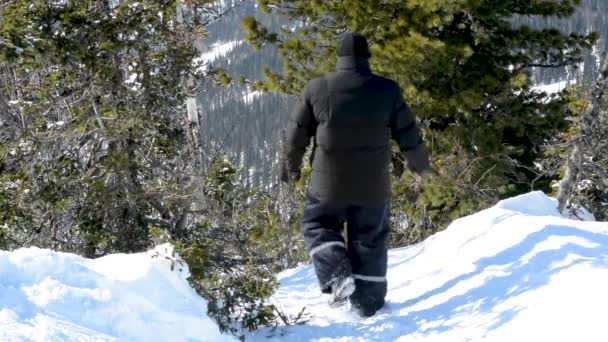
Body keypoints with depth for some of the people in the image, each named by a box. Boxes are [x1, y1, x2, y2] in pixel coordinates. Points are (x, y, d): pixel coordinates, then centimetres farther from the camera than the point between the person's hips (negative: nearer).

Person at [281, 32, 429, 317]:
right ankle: (368, 302, 17)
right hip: (373, 185, 1)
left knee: (317, 226, 18)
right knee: (370, 241, 13)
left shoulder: (317, 89, -5)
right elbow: (408, 134, 2)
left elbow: (297, 133, 4)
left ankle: (338, 276, -3)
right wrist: (419, 164, 22)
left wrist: (291, 167, 21)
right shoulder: (387, 90, -5)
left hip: (329, 182, -1)